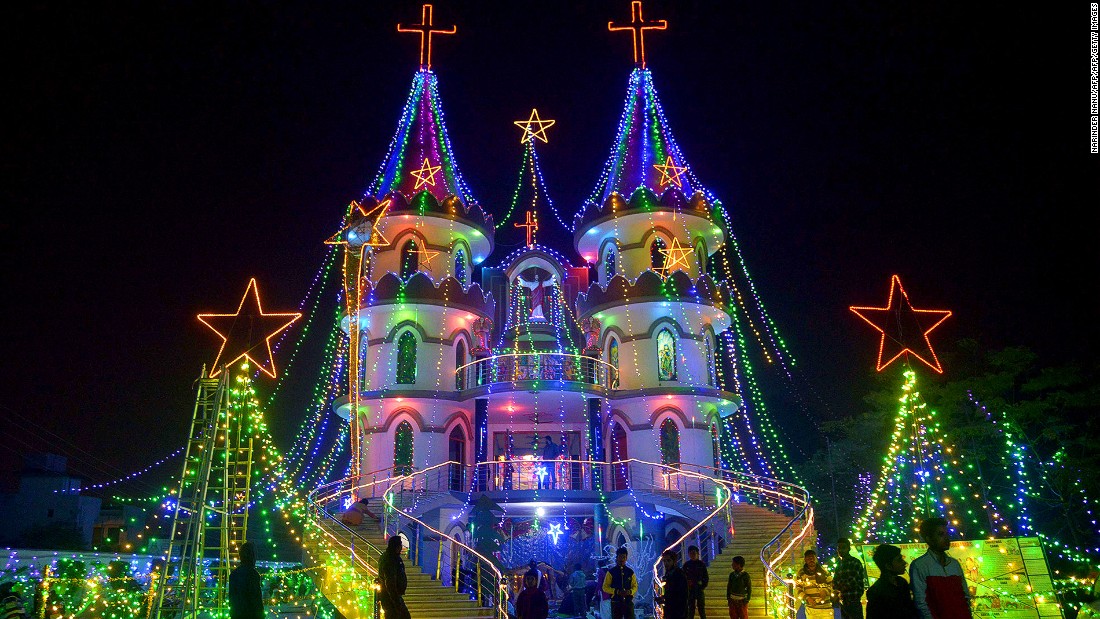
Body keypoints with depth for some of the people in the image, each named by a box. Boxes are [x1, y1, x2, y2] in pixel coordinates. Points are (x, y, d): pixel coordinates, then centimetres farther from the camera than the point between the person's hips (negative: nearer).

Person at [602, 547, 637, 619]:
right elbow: (605, 587, -1)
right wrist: (616, 591, -16)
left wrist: (630, 591, -12)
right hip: (616, 602, -2)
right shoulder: (611, 572, -1)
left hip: (628, 602, 2)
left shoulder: (630, 572, 7)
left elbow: (635, 586, 10)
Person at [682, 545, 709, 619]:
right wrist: (686, 586, -8)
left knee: (701, 608, 1)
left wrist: (702, 586, -7)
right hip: (690, 590, 1)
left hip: (699, 590, -1)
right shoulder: (686, 564, 2)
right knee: (691, 608, 5)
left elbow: (706, 577, 3)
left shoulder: (701, 564, 0)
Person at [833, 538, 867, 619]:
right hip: (843, 602, 7)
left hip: (854, 602, -7)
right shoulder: (839, 563, 14)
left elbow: (852, 582, -14)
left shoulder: (855, 562, -7)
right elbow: (835, 582, 14)